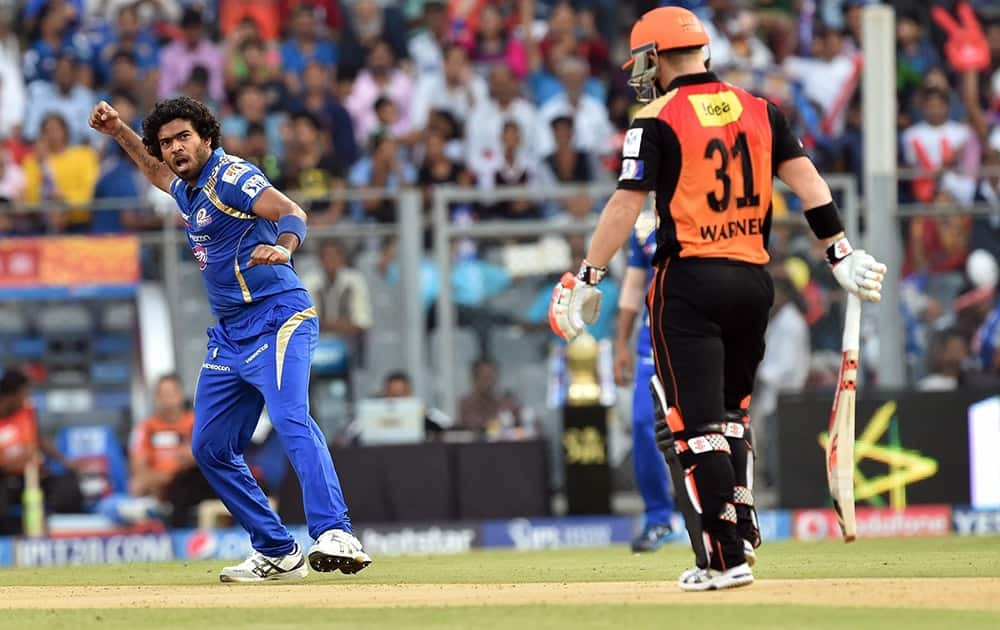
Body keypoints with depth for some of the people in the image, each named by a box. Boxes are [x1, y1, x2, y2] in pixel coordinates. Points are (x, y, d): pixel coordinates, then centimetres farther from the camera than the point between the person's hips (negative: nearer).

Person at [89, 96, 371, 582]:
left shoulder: (230, 175, -10)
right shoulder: (188, 190, 16)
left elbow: (290, 212, -26)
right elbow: (157, 171, 42)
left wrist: (283, 247, -46)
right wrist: (119, 133, 31)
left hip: (278, 317, -10)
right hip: (229, 334, 10)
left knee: (291, 419, -30)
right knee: (210, 447, 10)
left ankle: (335, 534, -43)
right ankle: (276, 554, 16)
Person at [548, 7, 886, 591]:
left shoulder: (658, 120, -7)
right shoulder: (760, 111, 9)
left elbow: (627, 203, -12)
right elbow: (805, 177, 3)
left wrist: (587, 278, -9)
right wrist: (841, 252, 4)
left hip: (689, 284, -6)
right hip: (754, 280, 6)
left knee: (693, 425, -4)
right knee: (730, 412, 23)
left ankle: (724, 557, -9)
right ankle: (741, 531, 18)